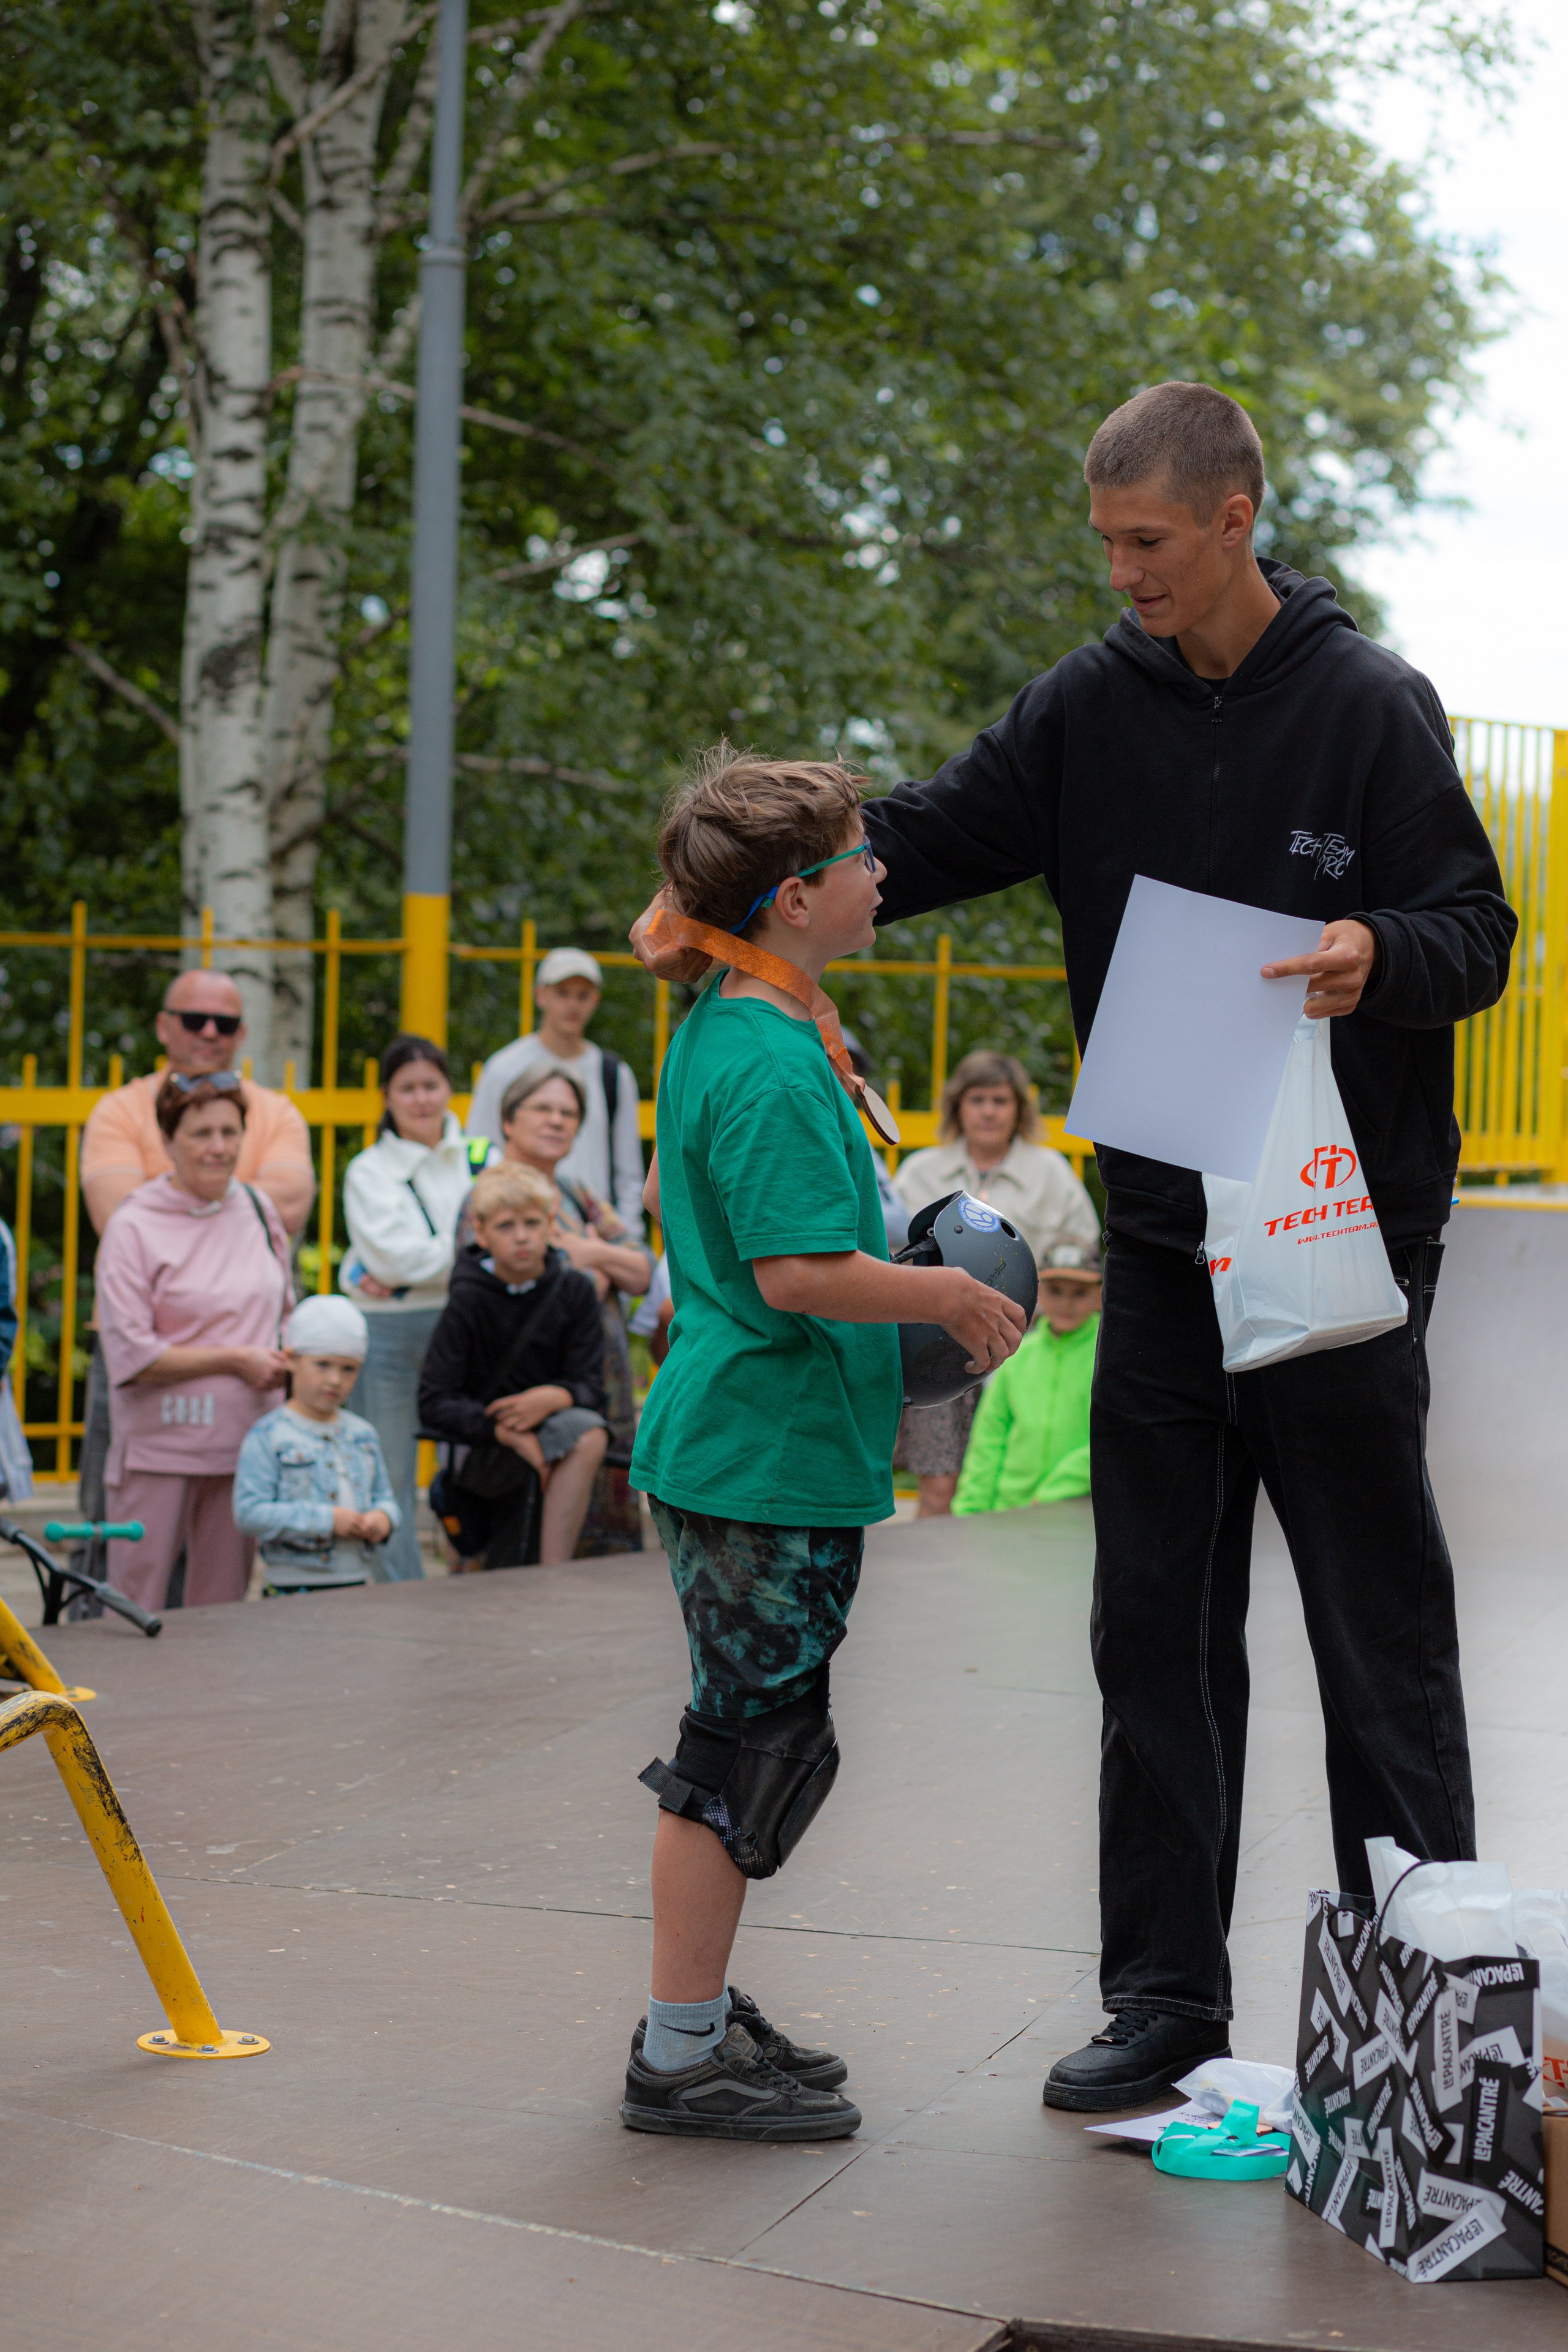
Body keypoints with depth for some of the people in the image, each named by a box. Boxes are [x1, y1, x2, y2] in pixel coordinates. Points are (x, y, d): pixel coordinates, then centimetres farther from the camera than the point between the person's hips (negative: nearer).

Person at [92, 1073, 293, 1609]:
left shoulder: (257, 1208, 8)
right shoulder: (133, 1227, -10)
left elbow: (283, 1309, 23)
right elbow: (130, 1357, -14)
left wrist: (285, 1357, 3)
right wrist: (236, 1359, -13)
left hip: (245, 1444, 5)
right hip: (157, 1449, -5)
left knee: (221, 1613, 11)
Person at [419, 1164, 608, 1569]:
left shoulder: (575, 1289, -2)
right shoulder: (469, 1299, -10)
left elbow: (591, 1387, -3)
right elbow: (433, 1403, -14)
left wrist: (553, 1397, -27)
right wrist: (509, 1433, -27)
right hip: (480, 1449, -5)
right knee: (586, 1434, -28)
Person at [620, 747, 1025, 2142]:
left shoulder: (722, 1034, 13)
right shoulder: (775, 1066, -20)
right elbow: (801, 1273, -27)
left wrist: (917, 1272, 19)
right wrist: (947, 1296, -14)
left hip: (734, 1441, 10)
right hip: (771, 1461, -10)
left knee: (751, 1742, 18)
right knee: (749, 1748, -2)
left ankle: (700, 2014, 28)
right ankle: (683, 2059, 6)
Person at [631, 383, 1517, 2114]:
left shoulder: (1370, 706, -6)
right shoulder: (1094, 706, 6)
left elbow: (1478, 934, -4)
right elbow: (927, 837, 6)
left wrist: (1382, 954, -26)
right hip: (1161, 1240, 5)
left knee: (1379, 1630, 2)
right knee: (1157, 1631, 8)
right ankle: (1166, 1994, 17)